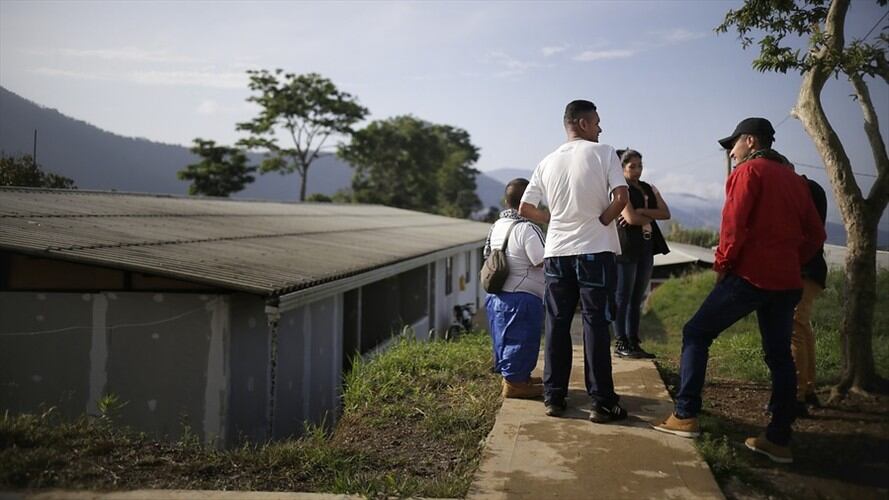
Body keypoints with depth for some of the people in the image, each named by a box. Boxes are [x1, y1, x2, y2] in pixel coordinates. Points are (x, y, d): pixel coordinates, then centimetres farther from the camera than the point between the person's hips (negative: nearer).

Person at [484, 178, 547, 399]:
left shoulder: (497, 226, 9)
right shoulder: (527, 229, -18)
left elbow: (488, 254, 18)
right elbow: (543, 262, -19)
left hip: (497, 295, 9)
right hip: (522, 297, -9)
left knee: (506, 337, 18)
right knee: (521, 339, 1)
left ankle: (518, 375, 33)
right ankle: (514, 382, 8)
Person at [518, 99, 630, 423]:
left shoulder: (548, 162, 11)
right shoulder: (603, 153, -3)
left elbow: (525, 209, 10)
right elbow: (621, 197, -14)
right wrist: (602, 222, -1)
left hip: (556, 251, 4)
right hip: (595, 250, -4)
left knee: (557, 324, 9)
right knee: (596, 324, 0)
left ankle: (554, 398, 13)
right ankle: (602, 402, 4)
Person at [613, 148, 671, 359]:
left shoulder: (649, 189, 18)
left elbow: (666, 213, 4)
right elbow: (630, 218, -15)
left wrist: (641, 212, -10)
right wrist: (652, 217, 0)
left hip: (646, 247, 7)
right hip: (626, 248, -7)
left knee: (637, 298, 8)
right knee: (623, 297, -5)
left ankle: (633, 342, 12)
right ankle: (621, 343, -2)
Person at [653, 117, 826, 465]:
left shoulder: (749, 171, -4)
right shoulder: (794, 179, 18)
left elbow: (734, 223, -16)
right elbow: (815, 234, 16)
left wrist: (722, 262, -5)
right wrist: (790, 261, 17)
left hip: (748, 275, -7)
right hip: (786, 281, 7)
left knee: (696, 333, 3)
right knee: (780, 356, 10)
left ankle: (686, 415, 0)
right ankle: (778, 439, 12)